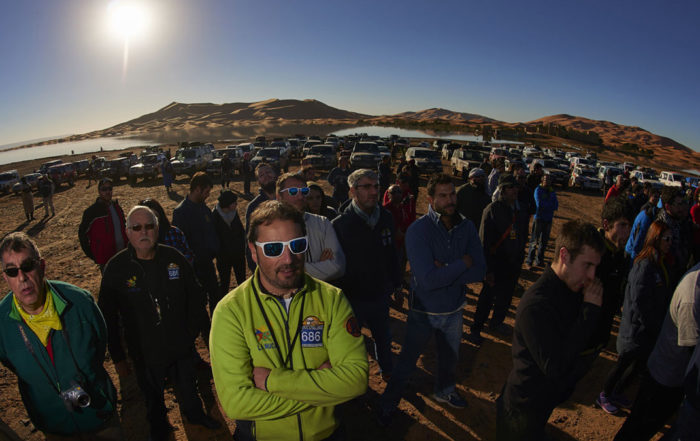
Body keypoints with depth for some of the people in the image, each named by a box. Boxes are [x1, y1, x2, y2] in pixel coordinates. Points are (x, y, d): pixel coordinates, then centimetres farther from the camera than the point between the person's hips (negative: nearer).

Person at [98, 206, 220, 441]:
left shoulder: (174, 258, -11)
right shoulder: (116, 268, -14)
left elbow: (196, 296, 1)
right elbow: (107, 318, -7)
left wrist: (190, 332, 0)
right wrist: (117, 357, -6)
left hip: (180, 348, 1)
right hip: (145, 353, -1)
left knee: (187, 387, 24)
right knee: (153, 398, 22)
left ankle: (195, 415, 53)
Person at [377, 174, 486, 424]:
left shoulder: (467, 227, -10)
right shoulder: (418, 230, -25)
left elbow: (479, 272, -13)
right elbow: (428, 279, -32)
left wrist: (445, 271, -26)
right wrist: (463, 263, -23)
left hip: (454, 309, 5)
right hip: (424, 312, -4)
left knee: (450, 357, 28)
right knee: (406, 363, 14)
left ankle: (444, 391, 58)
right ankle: (387, 405, 40)